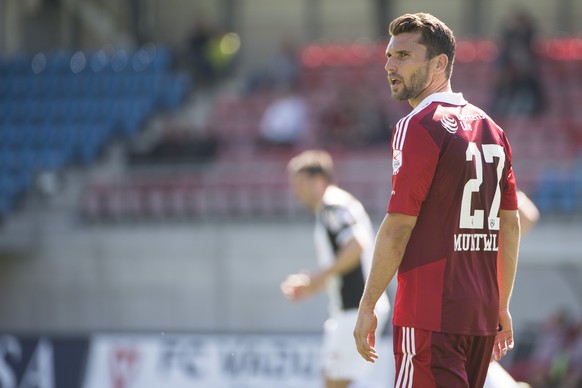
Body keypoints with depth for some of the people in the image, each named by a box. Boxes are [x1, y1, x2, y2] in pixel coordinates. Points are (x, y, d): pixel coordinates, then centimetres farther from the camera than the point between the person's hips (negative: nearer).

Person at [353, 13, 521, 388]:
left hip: (431, 316, -8)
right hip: (482, 313, 8)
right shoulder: (491, 129, 14)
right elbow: (511, 224, 17)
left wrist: (368, 306, -9)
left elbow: (398, 227, -14)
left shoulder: (419, 127, -10)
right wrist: (502, 306, 21)